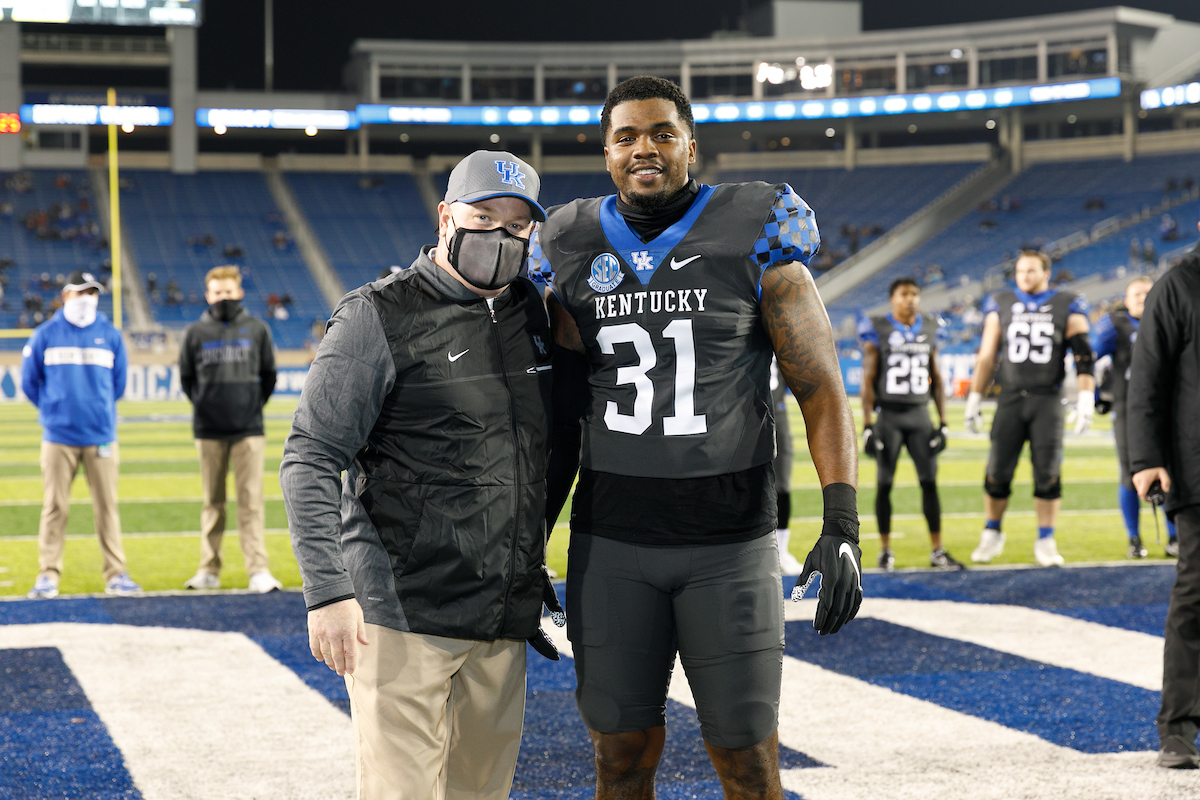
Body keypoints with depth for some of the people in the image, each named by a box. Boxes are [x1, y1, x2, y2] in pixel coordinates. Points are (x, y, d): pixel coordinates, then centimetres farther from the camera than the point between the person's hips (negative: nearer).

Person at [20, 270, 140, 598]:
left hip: (100, 436, 1)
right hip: (58, 438, -1)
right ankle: (48, 576, 4)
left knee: (107, 507, 1)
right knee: (55, 507, -1)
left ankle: (116, 575, 6)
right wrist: (54, 410, 11)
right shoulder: (45, 335, 3)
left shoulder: (110, 335, 6)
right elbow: (29, 381, 11)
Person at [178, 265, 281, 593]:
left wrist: (254, 405, 6)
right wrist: (204, 406, 4)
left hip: (248, 430, -1)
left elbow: (269, 375, 13)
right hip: (209, 430, 1)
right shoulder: (195, 332, 6)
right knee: (213, 502, 7)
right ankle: (209, 570, 13)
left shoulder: (257, 330, 5)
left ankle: (259, 571, -7)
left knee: (251, 501, -5)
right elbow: (186, 378, 13)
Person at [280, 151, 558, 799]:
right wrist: (327, 592, -17)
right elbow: (309, 462, -10)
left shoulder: (533, 316, 12)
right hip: (403, 616, -6)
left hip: (503, 622, 6)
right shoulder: (380, 318, -7)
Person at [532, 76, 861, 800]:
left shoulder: (754, 239, -2)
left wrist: (842, 526, -12)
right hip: (610, 543, 2)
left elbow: (821, 389, -3)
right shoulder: (572, 252, 7)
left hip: (731, 542, -2)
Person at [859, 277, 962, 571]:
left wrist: (943, 423, 7)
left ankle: (937, 550, 5)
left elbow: (936, 380, 12)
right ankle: (885, 550, 10)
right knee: (885, 483, 1)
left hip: (920, 414, 3)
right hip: (889, 416, -3)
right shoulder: (878, 331, -3)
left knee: (929, 481, 0)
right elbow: (868, 381, -4)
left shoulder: (928, 330, 9)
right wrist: (868, 426, -10)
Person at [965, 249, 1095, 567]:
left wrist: (1086, 398, -8)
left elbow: (1083, 356, 2)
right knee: (998, 473, 0)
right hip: (1011, 398, 1)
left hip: (1047, 400, -1)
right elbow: (986, 357, 13)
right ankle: (992, 534, 18)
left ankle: (1046, 543, 7)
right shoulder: (1001, 305, 9)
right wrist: (974, 399, 11)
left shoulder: (1067, 307, 5)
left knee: (1048, 475, -2)